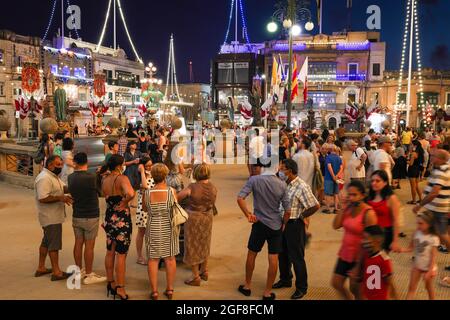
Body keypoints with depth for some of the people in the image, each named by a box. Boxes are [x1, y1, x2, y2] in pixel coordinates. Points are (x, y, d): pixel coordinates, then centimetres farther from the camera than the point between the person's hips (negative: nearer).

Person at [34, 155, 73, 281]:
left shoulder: (53, 176, 13)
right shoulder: (44, 178, -21)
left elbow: (63, 188, 13)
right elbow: (42, 198, -28)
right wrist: (60, 198, -29)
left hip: (53, 216, 11)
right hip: (51, 217, -11)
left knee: (46, 241, 18)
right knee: (54, 244, -4)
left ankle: (41, 268, 29)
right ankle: (56, 272, 4)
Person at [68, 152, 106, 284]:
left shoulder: (70, 178, -1)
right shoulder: (91, 177, -18)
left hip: (76, 215, 6)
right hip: (90, 216, -6)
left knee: (78, 243, 15)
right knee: (89, 246, 2)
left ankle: (79, 270, 27)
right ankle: (89, 275, 10)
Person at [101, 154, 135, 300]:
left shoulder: (104, 180, 4)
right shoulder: (122, 178, -19)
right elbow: (130, 194, -35)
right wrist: (124, 202, -20)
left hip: (109, 217, 7)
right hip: (122, 219, -7)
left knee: (110, 252, 18)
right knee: (121, 254, 1)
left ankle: (111, 283, 31)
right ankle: (120, 288, 8)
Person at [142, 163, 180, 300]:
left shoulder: (147, 193, -11)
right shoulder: (171, 191, -12)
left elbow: (144, 208, 6)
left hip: (153, 228, 0)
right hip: (169, 228, 0)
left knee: (153, 259, 10)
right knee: (170, 258, 12)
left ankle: (154, 291, 15)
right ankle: (170, 289, 21)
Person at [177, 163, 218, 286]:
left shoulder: (192, 187, -22)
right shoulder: (213, 188, -8)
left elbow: (177, 197, -13)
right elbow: (212, 204, 5)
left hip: (193, 219, -5)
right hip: (207, 218, 5)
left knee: (193, 246, 10)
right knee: (204, 245, 23)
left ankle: (196, 277, 17)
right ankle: (204, 272, 37)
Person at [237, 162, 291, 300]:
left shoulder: (254, 180, -11)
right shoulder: (282, 184, -8)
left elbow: (240, 198, -19)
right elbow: (288, 211, -6)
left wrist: (248, 215, -7)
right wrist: (283, 224, 11)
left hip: (259, 224, 0)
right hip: (276, 226, 1)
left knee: (251, 255, 18)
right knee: (273, 259, 8)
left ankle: (247, 286, 32)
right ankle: (267, 292, 19)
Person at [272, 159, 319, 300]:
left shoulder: (302, 187, -22)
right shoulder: (285, 184, 2)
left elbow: (315, 206, -21)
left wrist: (302, 216, -10)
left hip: (295, 225, -8)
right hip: (283, 223, 8)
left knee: (296, 257, 5)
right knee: (283, 254, 20)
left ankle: (301, 288, 21)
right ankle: (285, 279, 40)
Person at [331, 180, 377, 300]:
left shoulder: (368, 213, -20)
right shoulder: (349, 208, 0)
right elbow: (335, 226, -4)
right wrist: (343, 208, -11)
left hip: (359, 257, -7)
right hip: (345, 254, 7)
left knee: (355, 289, 10)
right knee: (336, 283, 16)